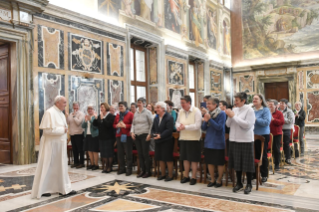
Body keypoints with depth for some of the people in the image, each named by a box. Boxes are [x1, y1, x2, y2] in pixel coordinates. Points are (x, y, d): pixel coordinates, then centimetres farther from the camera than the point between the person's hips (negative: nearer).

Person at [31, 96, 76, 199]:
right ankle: (41, 190, 13)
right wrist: (62, 130, -16)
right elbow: (48, 129, -22)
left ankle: (65, 188, 19)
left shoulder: (61, 114, 12)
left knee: (61, 166, 12)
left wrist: (65, 130, 1)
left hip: (60, 144, 9)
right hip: (50, 144, -8)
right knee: (47, 166, 1)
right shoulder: (50, 112, -14)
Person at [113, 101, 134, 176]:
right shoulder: (118, 115, 17)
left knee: (128, 153, -4)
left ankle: (129, 169, 5)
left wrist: (125, 126, -17)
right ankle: (121, 168, 21)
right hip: (119, 136, 6)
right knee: (120, 153, 9)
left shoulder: (130, 114, -3)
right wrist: (117, 125, -2)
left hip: (127, 136, -6)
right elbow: (114, 124, 20)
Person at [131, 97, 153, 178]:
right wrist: (132, 132, 4)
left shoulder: (147, 112, -4)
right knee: (140, 154, 9)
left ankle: (148, 171, 7)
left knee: (145, 153, -4)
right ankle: (143, 170, 20)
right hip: (136, 136, 6)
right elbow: (133, 124, 18)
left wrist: (149, 134, -11)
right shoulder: (136, 113, 13)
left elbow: (151, 124, -5)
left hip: (144, 135, -6)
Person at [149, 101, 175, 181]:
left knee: (168, 159, -1)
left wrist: (161, 135, -25)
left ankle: (170, 175, 11)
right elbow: (153, 128, 13)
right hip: (158, 141, 7)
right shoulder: (156, 118, 12)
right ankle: (163, 174, 26)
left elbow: (169, 130, -19)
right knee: (160, 158, 13)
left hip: (167, 141, -7)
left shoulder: (169, 118, -12)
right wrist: (152, 134, -8)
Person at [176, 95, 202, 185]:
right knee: (185, 158, 13)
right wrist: (178, 126, -10)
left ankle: (193, 177, 15)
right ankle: (186, 176, 26)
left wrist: (185, 127, -21)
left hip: (194, 138, -5)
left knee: (194, 159, 2)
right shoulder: (181, 111, 6)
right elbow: (177, 122, 14)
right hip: (183, 138, 6)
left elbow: (197, 125, -18)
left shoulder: (196, 111, -12)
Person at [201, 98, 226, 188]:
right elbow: (203, 128, 6)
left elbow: (219, 127, -17)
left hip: (218, 143, -5)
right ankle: (212, 180, 26)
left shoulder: (221, 114, -10)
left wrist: (210, 119, -22)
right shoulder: (208, 114, 6)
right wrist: (205, 121, -14)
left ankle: (219, 180, 21)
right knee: (210, 162, 11)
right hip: (208, 142, 6)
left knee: (219, 163, 5)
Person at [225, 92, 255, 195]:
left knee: (247, 162, 4)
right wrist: (230, 116, -11)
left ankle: (249, 184, 20)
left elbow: (248, 125, -19)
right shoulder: (234, 109, 7)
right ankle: (239, 183, 26)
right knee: (237, 162, 12)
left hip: (246, 140, -5)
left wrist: (234, 116, -16)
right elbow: (228, 124, 8)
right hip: (234, 140, 5)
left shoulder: (249, 110, -7)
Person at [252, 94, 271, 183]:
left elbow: (266, 122, -19)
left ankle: (264, 175, 14)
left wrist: (256, 120, -17)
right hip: (252, 135, 5)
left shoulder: (265, 110, -6)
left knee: (263, 155, 3)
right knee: (254, 155, 11)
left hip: (262, 135, -5)